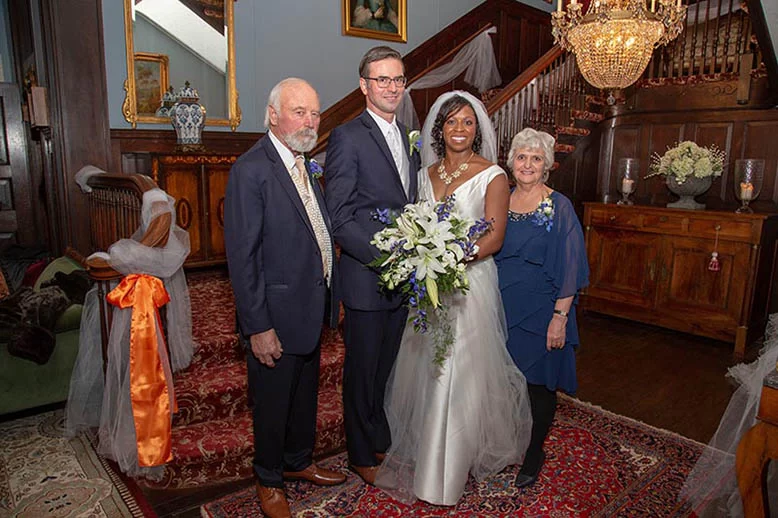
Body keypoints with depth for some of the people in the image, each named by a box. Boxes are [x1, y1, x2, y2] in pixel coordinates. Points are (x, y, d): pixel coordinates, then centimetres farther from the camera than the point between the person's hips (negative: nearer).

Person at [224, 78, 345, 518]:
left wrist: (328, 296, 11)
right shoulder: (251, 170, -18)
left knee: (305, 394, 23)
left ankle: (298, 462, 46)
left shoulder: (302, 165, 8)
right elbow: (242, 257, -20)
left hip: (311, 309, 8)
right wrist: (258, 327, -20)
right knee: (273, 402, 12)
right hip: (276, 315, -8)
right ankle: (269, 481, 35)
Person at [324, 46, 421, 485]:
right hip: (366, 279, -6)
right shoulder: (348, 137, -12)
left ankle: (383, 439, 42)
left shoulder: (408, 136, 12)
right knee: (363, 369, 10)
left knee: (388, 365, 21)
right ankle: (362, 455, 32)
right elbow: (340, 219, -17)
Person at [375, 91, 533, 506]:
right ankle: (420, 451, 36)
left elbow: (493, 237, -13)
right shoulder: (427, 173, 10)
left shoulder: (492, 176, -6)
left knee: (458, 373, 1)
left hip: (470, 281, -5)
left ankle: (447, 472, 22)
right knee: (423, 369, 13)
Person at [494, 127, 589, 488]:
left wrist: (560, 317, -15)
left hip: (540, 311, -4)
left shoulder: (559, 207, -8)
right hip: (501, 308, 4)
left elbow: (569, 268, -10)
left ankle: (534, 453, 29)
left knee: (539, 384, 8)